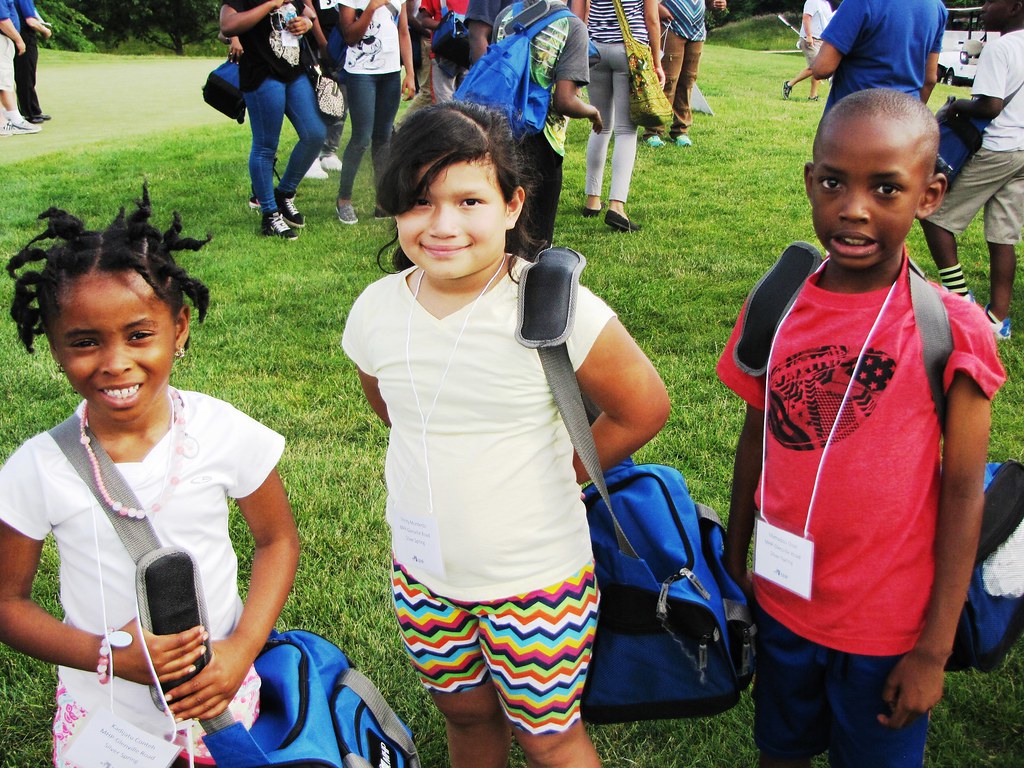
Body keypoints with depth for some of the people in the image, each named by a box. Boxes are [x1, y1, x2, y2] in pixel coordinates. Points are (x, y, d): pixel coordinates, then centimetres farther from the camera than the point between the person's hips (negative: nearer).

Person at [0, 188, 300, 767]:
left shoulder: (226, 433, -17)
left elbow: (278, 540, -4)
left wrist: (242, 649, -16)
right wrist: (109, 655, -21)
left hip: (220, 699, 1)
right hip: (103, 709, 0)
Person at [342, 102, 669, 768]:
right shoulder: (376, 311, -8)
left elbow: (642, 410, -11)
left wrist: (555, 476, -3)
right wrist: (448, 464, 5)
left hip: (536, 577, -4)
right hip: (423, 572, 4)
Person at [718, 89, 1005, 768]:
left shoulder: (953, 330, -18)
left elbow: (962, 491, -13)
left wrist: (935, 648, -11)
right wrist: (733, 565, 10)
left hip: (890, 627, -3)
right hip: (782, 602, 3)